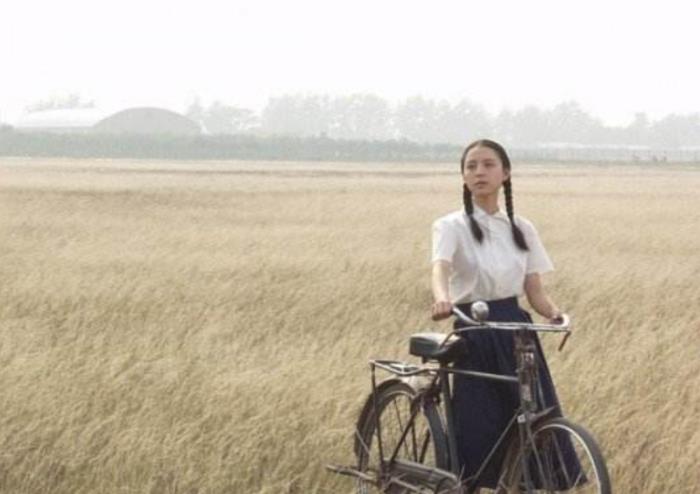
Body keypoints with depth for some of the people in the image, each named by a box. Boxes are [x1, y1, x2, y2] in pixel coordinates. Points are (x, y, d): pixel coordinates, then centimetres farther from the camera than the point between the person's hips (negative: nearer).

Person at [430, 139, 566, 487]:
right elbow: (441, 268, -23)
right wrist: (442, 299, -46)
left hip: (516, 333, 3)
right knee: (477, 434, -4)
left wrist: (555, 313, -15)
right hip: (475, 337, -3)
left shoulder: (522, 229, 10)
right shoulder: (452, 226, -2)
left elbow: (535, 292, 7)